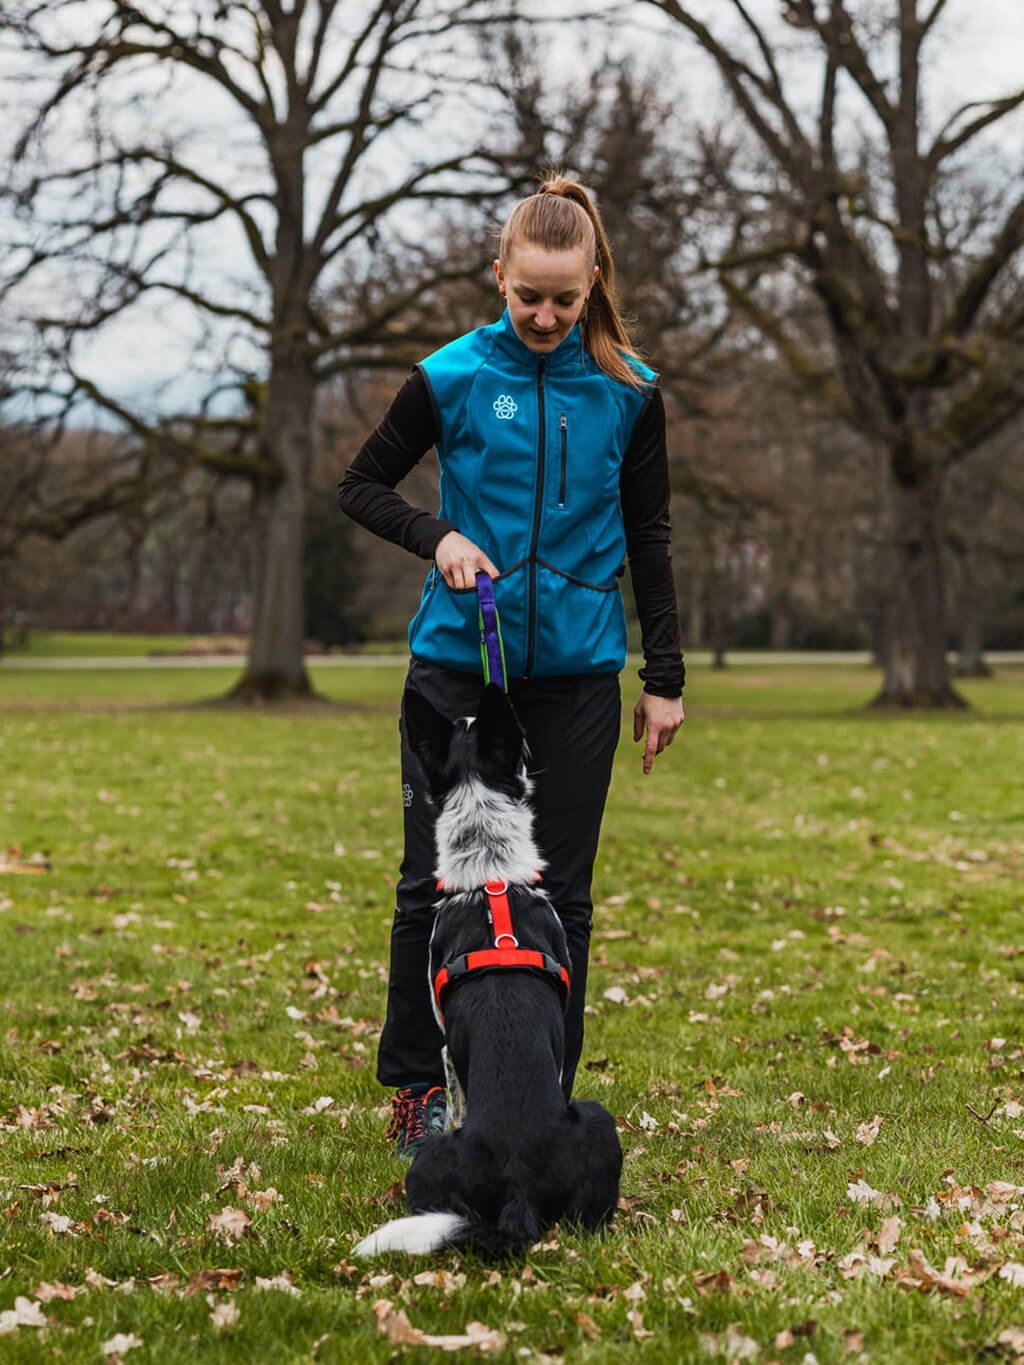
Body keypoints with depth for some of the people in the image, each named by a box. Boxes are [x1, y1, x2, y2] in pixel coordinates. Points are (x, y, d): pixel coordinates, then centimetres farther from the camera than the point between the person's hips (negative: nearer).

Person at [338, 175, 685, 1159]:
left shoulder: (628, 394, 2)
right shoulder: (452, 378, -3)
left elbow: (648, 540, 8)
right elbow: (361, 487, 8)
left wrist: (664, 678, 6)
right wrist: (438, 536, -11)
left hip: (578, 671, 1)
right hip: (457, 663, -1)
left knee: (560, 893, 3)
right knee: (432, 882, 2)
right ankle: (416, 1087, 17)